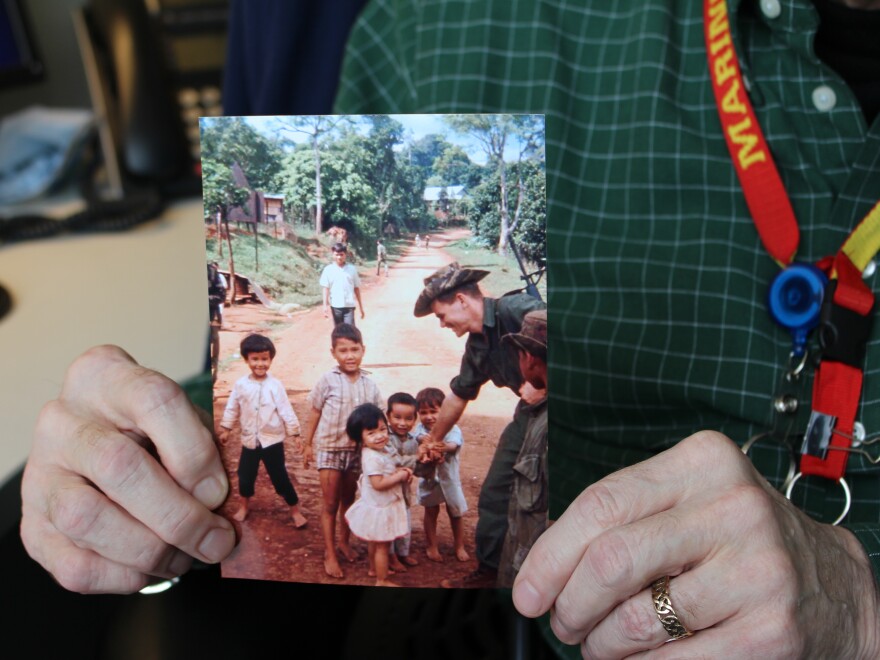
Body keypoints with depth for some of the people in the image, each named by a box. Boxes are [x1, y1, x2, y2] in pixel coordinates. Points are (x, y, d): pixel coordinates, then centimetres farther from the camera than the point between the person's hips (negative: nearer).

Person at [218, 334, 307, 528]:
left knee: (280, 477, 3)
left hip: (273, 440, -3)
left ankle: (295, 510, 18)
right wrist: (226, 429, 12)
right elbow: (232, 408, 8)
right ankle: (243, 507, 40)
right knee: (245, 475, 16)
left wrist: (295, 433, -8)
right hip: (249, 440, 3)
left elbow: (286, 410, -9)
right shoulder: (240, 384, -4)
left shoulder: (275, 385, -12)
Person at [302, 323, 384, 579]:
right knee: (330, 503, 4)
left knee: (348, 499, 17)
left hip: (357, 450, 3)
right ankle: (330, 554, 14)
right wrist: (308, 445, 0)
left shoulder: (370, 384, -4)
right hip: (329, 449, -3)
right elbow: (315, 414, -4)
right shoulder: (327, 381, -12)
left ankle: (344, 542, 36)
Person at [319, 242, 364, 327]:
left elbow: (356, 288, 7)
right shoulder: (328, 270, 0)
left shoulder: (352, 269, 2)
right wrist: (326, 305, -11)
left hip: (349, 306, -1)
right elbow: (325, 288, -2)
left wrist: (360, 306, 8)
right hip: (335, 306, 1)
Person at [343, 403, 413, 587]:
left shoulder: (380, 451, 2)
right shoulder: (372, 457, -29)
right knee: (382, 546, 5)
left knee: (375, 542, 27)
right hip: (379, 508, -10)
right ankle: (382, 580, 18)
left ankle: (374, 569, 45)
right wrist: (400, 476, -23)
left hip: (381, 506, 10)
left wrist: (400, 471, -3)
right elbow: (379, 484, -32)